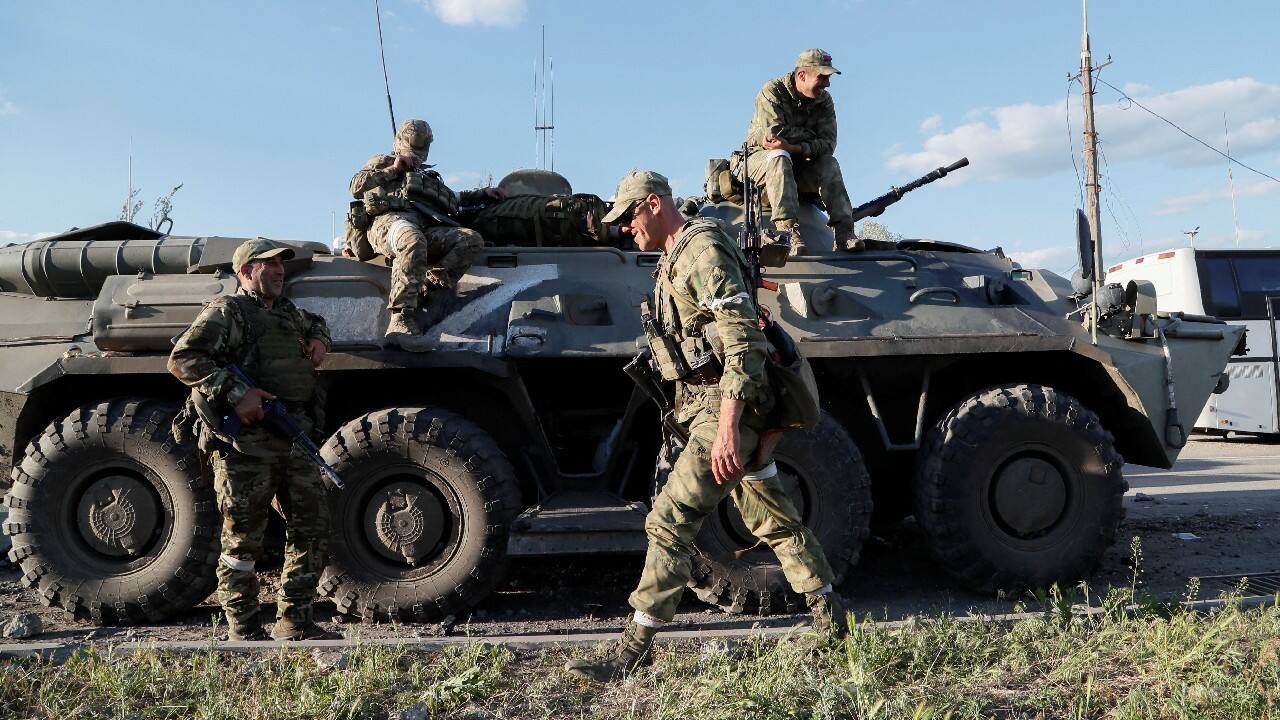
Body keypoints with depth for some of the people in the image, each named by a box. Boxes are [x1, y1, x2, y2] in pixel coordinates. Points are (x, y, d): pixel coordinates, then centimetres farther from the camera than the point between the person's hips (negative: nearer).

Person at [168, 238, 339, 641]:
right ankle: (244, 632, 12)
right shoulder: (227, 311, -4)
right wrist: (234, 393, -24)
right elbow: (182, 358, -15)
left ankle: (294, 623, 19)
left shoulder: (289, 311, 19)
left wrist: (319, 340, 18)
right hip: (247, 445, -8)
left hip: (296, 441, 8)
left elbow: (316, 323, 42)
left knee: (313, 529, 8)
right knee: (243, 541, 1)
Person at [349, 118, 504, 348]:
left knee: (472, 239, -24)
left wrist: (483, 193, 40)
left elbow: (454, 199, 50)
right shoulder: (382, 163, 30)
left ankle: (427, 294, -31)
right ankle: (402, 318, -50)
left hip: (427, 229, 5)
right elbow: (356, 187, 13)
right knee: (413, 241, -43)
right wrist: (393, 169, 13)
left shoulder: (427, 176, 44)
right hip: (390, 219, -5)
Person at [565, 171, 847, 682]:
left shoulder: (703, 251, -15)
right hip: (707, 407, 11)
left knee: (669, 521, -10)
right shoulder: (675, 259, 17)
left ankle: (633, 652, -3)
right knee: (774, 519, 18)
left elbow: (743, 343, -23)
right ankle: (829, 620, 32)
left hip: (726, 411, -11)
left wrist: (727, 428, -29)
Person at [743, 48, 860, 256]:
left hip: (799, 164, 4)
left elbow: (828, 144, -13)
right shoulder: (773, 91, -13)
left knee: (829, 163, -22)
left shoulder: (824, 101, 1)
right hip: (760, 159, -4)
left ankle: (844, 232, -32)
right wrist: (809, 135, -14)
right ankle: (788, 230, -50)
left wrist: (796, 147, -30)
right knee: (779, 157, -36)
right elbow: (774, 133, -27)